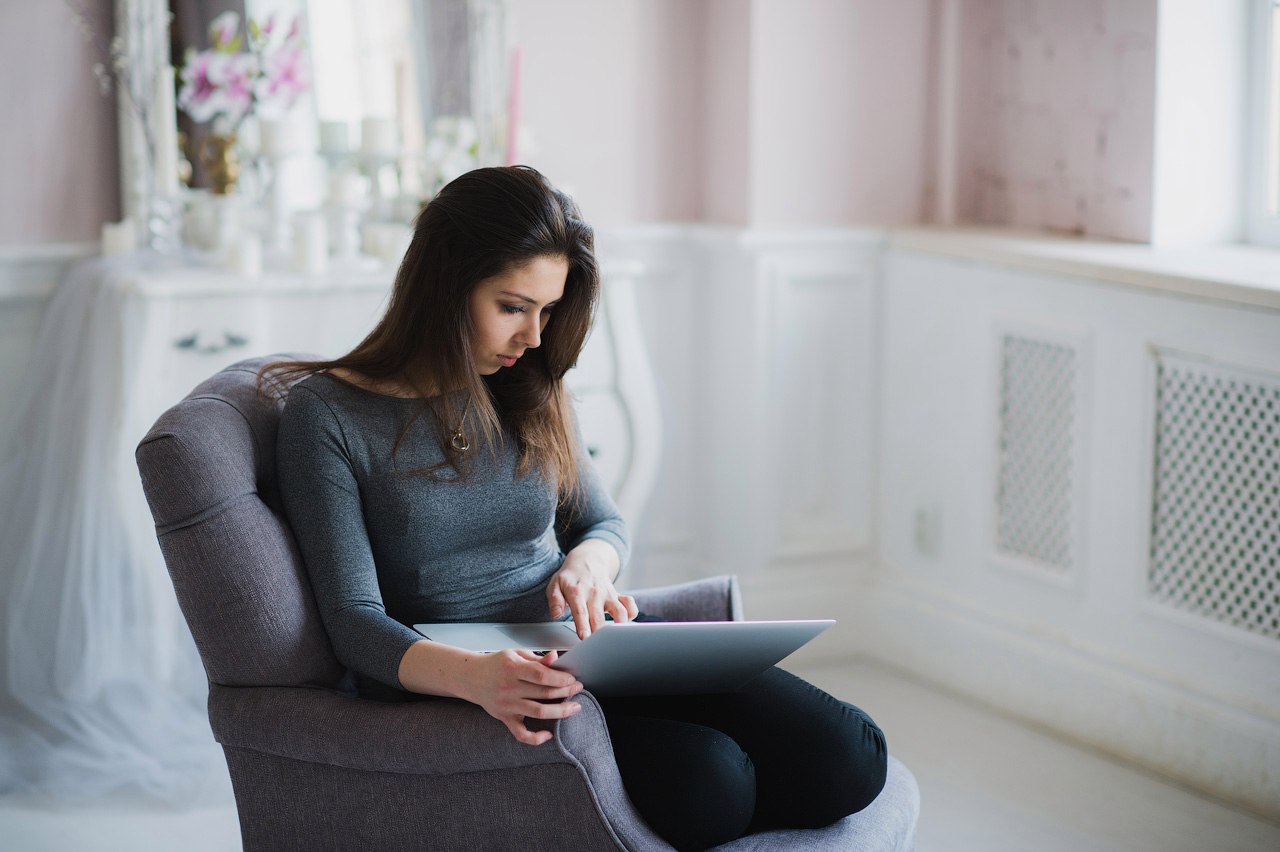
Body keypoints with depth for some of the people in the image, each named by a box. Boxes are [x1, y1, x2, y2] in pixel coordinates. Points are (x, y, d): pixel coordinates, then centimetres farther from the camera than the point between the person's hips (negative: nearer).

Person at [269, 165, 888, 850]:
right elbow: (355, 622, -12)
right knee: (706, 783, -31)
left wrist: (588, 564, -5)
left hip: (586, 650, 5)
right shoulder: (326, 414, -6)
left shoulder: (528, 392, 10)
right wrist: (473, 675, -32)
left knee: (845, 758, -19)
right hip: (447, 688, -5)